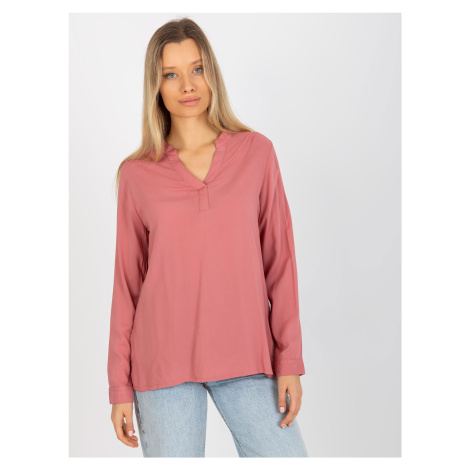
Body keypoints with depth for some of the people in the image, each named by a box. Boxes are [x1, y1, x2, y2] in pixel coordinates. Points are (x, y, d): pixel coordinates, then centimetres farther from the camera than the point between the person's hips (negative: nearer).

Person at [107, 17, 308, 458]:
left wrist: (289, 361, -2)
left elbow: (279, 258, 3)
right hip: (164, 361, 0)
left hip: (245, 355, 1)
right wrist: (120, 386, 4)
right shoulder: (136, 174, 2)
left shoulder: (256, 152, 3)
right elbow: (127, 280, 5)